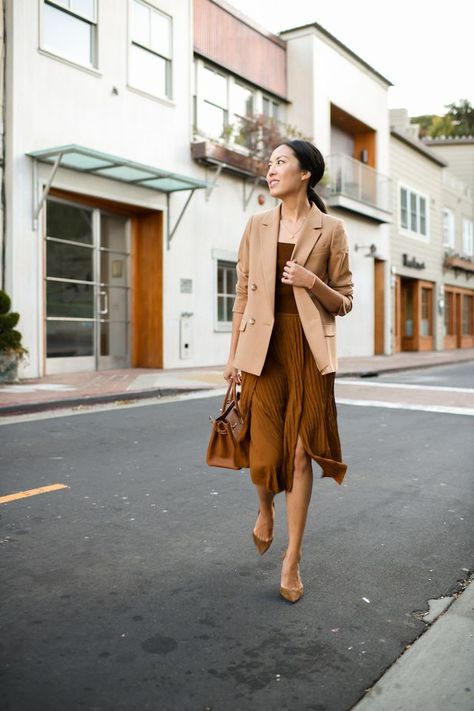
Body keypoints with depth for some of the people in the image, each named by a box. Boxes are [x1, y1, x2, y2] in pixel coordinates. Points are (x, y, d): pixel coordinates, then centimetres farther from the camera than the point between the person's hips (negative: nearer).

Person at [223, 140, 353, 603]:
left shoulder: (330, 230, 2)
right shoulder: (257, 226, 9)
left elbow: (344, 302, 5)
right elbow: (242, 295, 10)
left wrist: (313, 282, -14)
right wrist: (233, 355, 8)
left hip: (309, 351, -1)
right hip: (263, 348, 2)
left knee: (300, 452, 0)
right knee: (263, 452, 1)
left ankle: (292, 560, 14)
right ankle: (265, 509, 37)